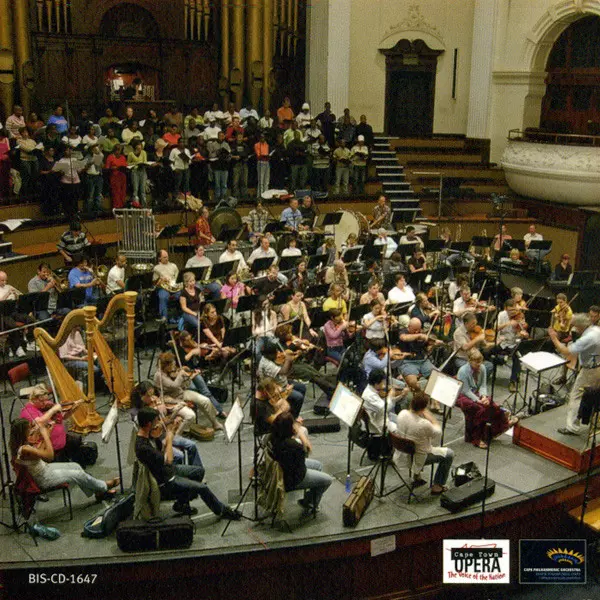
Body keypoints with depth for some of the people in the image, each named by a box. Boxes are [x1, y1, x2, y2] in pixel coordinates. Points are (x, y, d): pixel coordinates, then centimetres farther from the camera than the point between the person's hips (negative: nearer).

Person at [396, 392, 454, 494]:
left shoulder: (402, 414, -18)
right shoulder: (424, 424, -36)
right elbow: (438, 432, -14)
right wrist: (430, 416, -12)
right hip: (419, 458, -6)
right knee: (449, 454, 14)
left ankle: (416, 476, 44)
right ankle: (437, 486, 23)